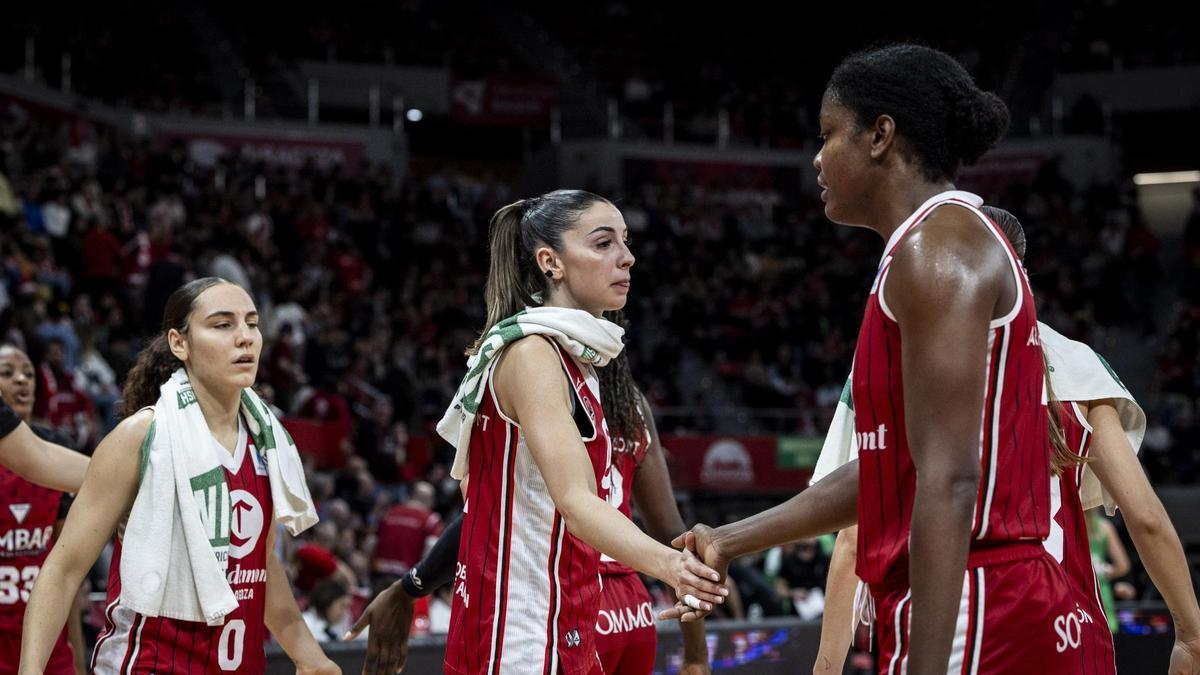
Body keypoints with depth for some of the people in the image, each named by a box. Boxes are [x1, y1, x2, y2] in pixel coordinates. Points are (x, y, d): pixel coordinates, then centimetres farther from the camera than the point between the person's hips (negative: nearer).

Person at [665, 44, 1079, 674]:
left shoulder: (936, 247, -12)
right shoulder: (965, 240, 19)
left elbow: (948, 483, -21)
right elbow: (888, 469, 23)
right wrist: (730, 542, 27)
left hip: (968, 619, -10)